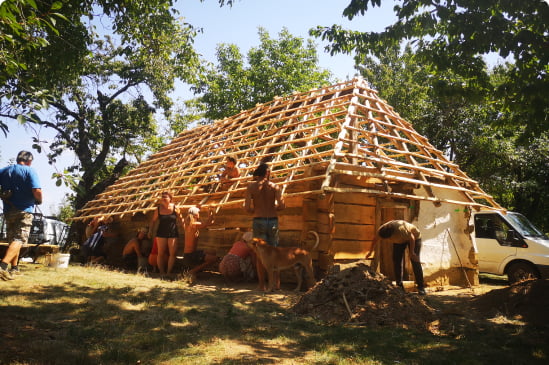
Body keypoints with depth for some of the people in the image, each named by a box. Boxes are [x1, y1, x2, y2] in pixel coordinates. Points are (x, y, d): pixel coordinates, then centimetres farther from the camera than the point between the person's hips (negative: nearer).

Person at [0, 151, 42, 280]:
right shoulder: (30, 171, -6)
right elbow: (37, 191, -17)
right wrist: (39, 201, 2)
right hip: (24, 211, -6)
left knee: (13, 239, 17)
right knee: (19, 239, -7)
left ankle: (14, 268, 20)